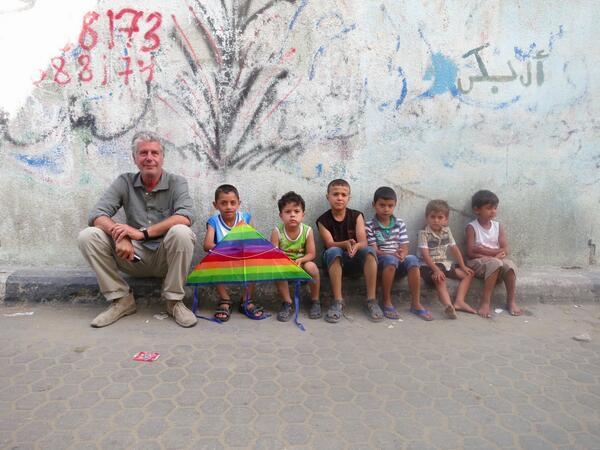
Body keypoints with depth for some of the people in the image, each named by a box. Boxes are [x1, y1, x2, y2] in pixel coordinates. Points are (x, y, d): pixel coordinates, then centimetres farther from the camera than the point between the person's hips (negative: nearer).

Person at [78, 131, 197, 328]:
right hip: (134, 257, 3)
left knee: (181, 232, -33)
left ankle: (174, 301, -14)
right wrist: (120, 235, -28)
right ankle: (122, 300, -5)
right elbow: (97, 215, -8)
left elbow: (185, 217, -23)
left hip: (166, 258, -2)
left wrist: (143, 233, -30)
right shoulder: (124, 182, 3)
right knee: (87, 236, -15)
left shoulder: (176, 183, -4)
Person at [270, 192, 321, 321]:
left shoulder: (307, 231, -13)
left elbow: (311, 254, -10)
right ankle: (287, 303, -12)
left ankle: (315, 301, -7)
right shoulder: (277, 231, -14)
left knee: (311, 266, -31)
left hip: (302, 264, 0)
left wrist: (300, 260, -31)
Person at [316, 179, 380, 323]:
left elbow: (363, 242, -13)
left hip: (355, 259, 1)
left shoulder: (357, 216, -1)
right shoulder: (323, 220, -3)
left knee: (369, 251, -30)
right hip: (335, 261, -1)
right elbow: (330, 244, -16)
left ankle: (371, 301, -27)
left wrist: (355, 246, -38)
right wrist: (346, 244, -37)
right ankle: (338, 301, -31)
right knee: (333, 251, -35)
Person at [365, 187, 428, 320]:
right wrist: (392, 254, -26)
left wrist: (402, 254, -20)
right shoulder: (370, 226, -3)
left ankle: (416, 304, -24)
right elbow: (374, 250, -9)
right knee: (390, 260, -37)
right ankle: (387, 302, -23)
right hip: (380, 261, -4)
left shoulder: (400, 224, 10)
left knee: (412, 259, -29)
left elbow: (404, 247, 5)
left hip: (398, 261, 4)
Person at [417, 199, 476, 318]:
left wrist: (463, 266, 6)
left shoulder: (447, 231, 7)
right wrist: (436, 270, -28)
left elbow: (455, 249, 11)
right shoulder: (424, 233, -11)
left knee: (468, 274, 3)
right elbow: (425, 255, -19)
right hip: (428, 265, -8)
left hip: (444, 263, 8)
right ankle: (448, 305, -54)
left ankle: (459, 301, -13)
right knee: (440, 280, -35)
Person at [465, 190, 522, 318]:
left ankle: (511, 301, -14)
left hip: (497, 261, 4)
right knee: (495, 263, -34)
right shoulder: (472, 227, -2)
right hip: (477, 263, -4)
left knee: (510, 264, -28)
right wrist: (494, 253, -13)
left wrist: (482, 250, -11)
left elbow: (505, 251, 0)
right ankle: (485, 302, -28)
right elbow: (471, 253, -11)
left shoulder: (498, 226, 8)